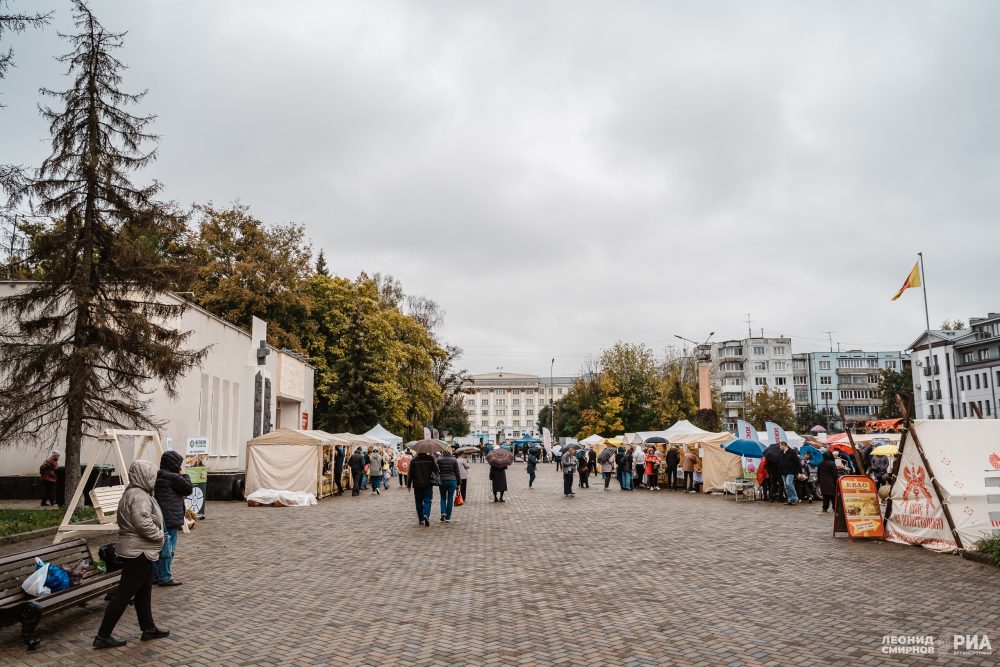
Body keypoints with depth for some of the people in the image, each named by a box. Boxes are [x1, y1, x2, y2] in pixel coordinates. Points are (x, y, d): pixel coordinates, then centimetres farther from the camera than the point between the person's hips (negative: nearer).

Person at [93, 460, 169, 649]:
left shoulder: (134, 492, 13)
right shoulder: (139, 496, -19)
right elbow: (143, 522, -30)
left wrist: (157, 535, 10)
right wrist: (159, 536, -17)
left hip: (139, 551, 11)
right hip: (137, 552, -11)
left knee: (144, 590, 17)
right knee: (124, 593, -4)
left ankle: (148, 628, 27)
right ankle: (103, 636, 3)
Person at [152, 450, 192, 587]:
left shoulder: (159, 477, 11)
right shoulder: (174, 478, -17)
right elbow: (189, 489, -7)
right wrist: (184, 475, 2)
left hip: (159, 518, 9)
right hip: (170, 518, -9)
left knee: (159, 546, 15)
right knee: (168, 549, -2)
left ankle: (155, 575, 23)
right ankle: (165, 577, 3)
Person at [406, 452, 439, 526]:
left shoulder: (413, 461, -2)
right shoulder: (430, 459, -4)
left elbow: (410, 474, -1)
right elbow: (436, 470, -1)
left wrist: (408, 485, 6)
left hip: (417, 484, 1)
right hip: (428, 484, -1)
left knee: (419, 502, 12)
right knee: (427, 501, 1)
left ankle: (421, 519, 18)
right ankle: (426, 515, -22)